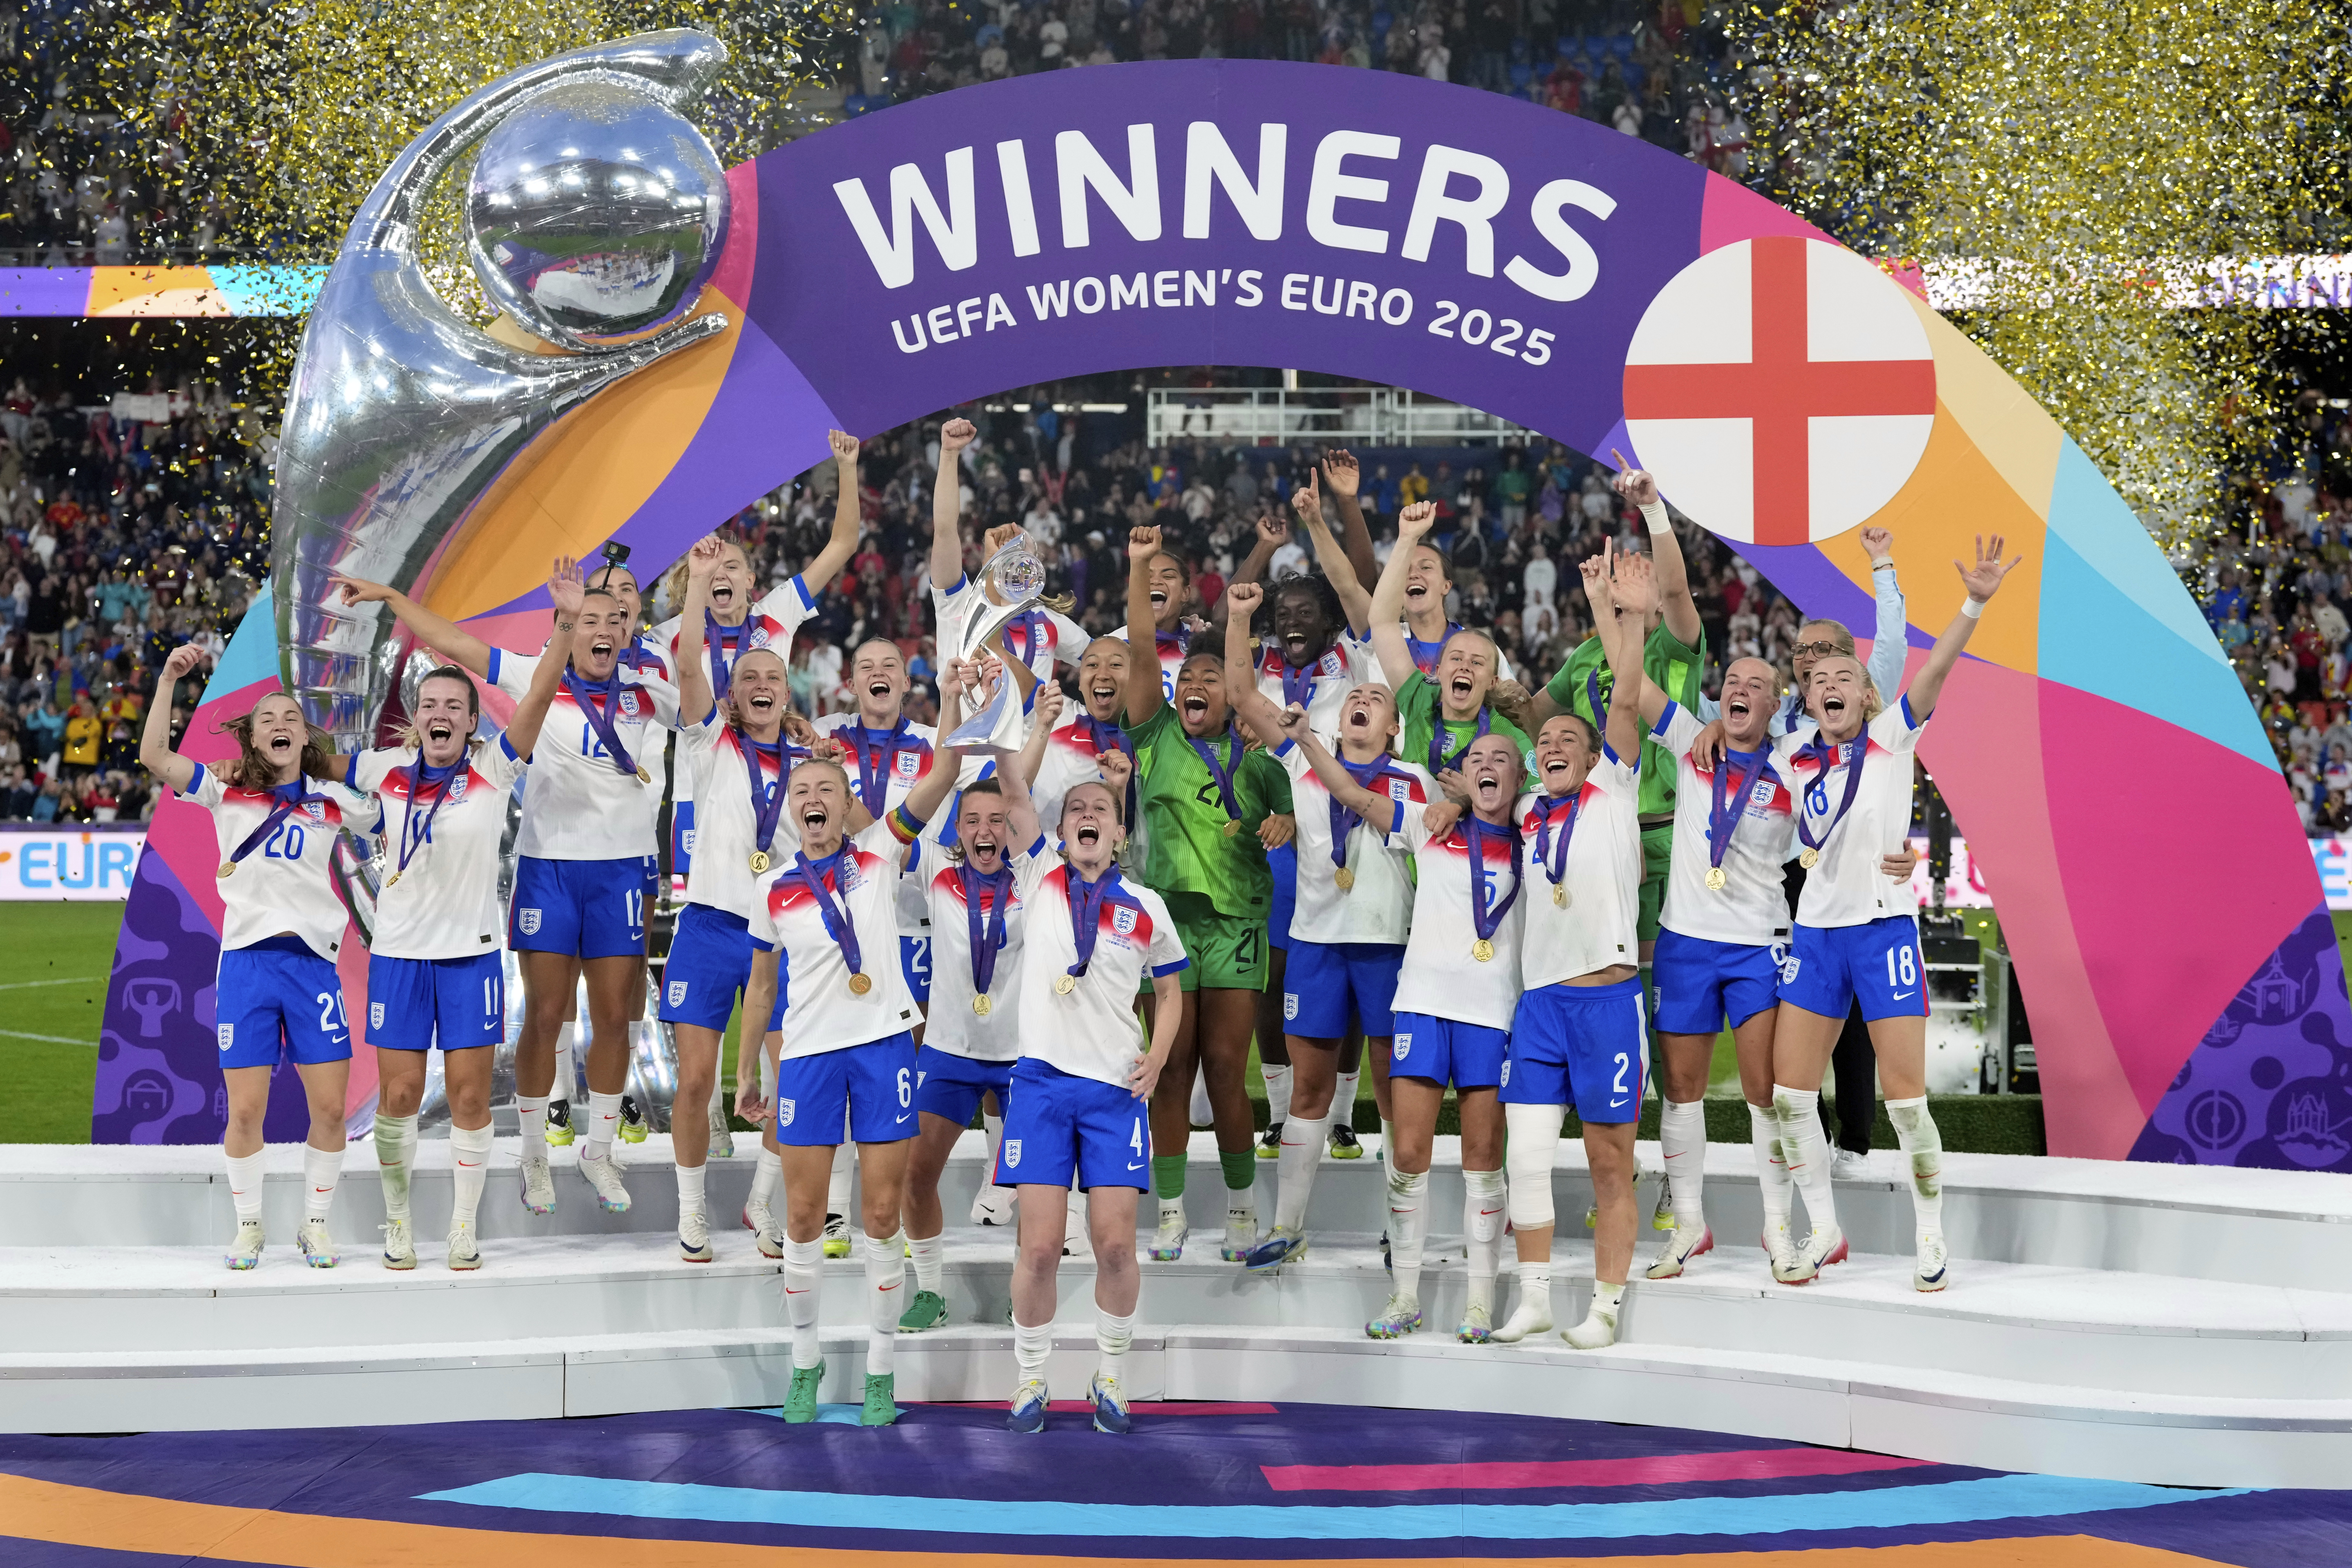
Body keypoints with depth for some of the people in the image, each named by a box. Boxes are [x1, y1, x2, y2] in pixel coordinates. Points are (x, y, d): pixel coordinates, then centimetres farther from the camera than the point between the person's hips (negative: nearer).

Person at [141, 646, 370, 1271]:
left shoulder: (331, 800, 11)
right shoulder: (228, 791, 6)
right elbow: (154, 757, -6)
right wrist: (169, 680, -12)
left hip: (313, 957, 1)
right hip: (247, 958, -1)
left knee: (330, 1106, -2)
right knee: (245, 1109, -2)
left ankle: (316, 1224, 15)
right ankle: (249, 1226, 16)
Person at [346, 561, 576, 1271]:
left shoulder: (493, 771, -3)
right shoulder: (388, 770, 2)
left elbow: (539, 697, -15)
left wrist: (566, 624, -27)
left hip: (472, 952, -1)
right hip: (398, 951, 1)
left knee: (470, 1096, 1)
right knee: (398, 1096, 3)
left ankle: (465, 1227, 12)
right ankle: (397, 1221, 18)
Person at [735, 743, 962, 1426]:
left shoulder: (879, 852, 1)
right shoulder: (773, 890, 5)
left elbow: (942, 776, -11)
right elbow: (760, 989, 15)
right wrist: (746, 1074, 15)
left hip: (884, 1044, -1)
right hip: (808, 1054, 1)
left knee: (883, 1216, 1)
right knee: (804, 1217, 4)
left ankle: (880, 1371, 11)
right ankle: (806, 1362, 19)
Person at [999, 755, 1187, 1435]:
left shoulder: (1147, 907, 6)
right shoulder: (1039, 880, 6)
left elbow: (1170, 991, 17)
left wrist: (1159, 1054, 3)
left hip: (1116, 1088, 0)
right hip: (1042, 1081, 0)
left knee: (1116, 1244, -3)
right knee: (1040, 1246, -4)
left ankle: (1110, 1377, 15)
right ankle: (1031, 1380, 12)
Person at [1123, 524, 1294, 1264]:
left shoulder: (1256, 759, 11)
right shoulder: (1157, 739, 8)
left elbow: (1292, 816, 14)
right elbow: (1141, 652, 0)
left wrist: (1283, 825, -11)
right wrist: (1140, 567, -9)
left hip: (1236, 922, 0)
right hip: (1165, 915, 0)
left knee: (1225, 1067, -2)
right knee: (1171, 1070, 0)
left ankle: (1242, 1209, 9)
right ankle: (1171, 1212, 6)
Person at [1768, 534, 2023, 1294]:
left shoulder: (1891, 739, -2)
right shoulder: (1794, 759, 7)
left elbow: (1936, 668, -18)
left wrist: (1975, 603, -30)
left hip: (1884, 928, -4)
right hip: (1815, 931, 4)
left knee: (1905, 1097, -6)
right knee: (1789, 1090, 3)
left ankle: (1931, 1238, 9)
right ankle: (1824, 1231, 18)